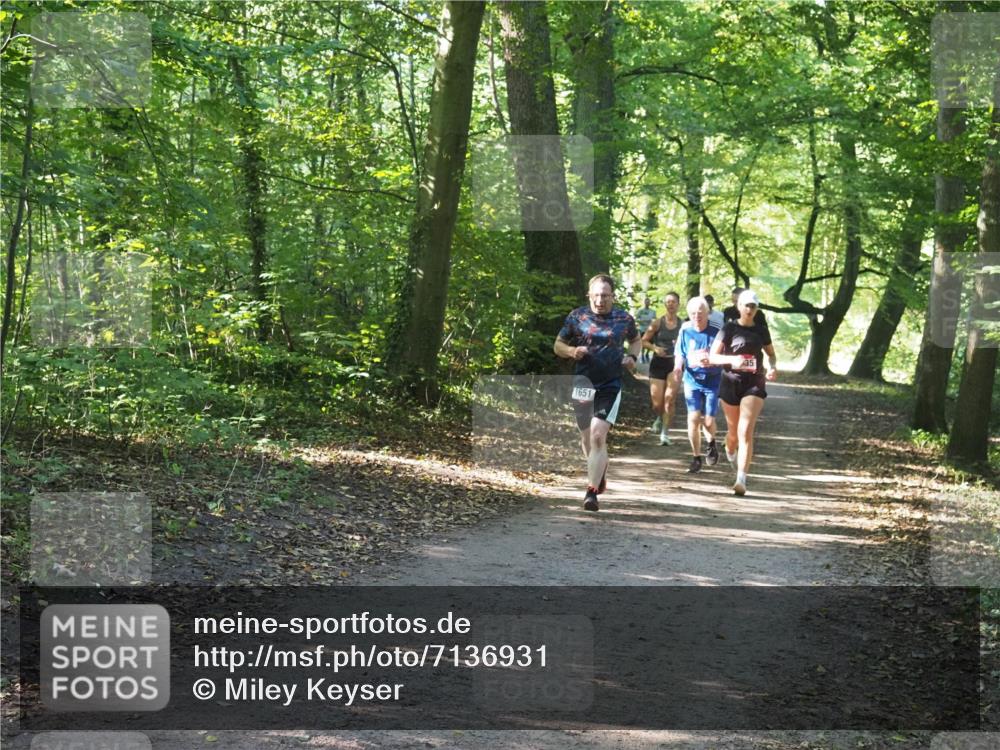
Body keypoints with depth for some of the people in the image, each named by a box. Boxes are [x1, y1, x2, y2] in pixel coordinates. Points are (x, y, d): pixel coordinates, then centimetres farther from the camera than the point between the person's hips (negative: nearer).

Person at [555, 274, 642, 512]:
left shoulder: (624, 319, 1)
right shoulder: (577, 317, 0)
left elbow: (636, 340, 22)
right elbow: (558, 345, 8)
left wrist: (632, 357, 1)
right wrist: (571, 351, -13)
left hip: (610, 386, -2)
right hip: (583, 384, 2)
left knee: (598, 436, -16)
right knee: (587, 437, 13)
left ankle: (592, 491, -14)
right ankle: (600, 473, 42)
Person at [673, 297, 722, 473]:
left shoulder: (716, 333, -5)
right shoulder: (685, 332, 1)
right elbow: (680, 355, 7)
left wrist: (711, 361, -21)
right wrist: (678, 367, -14)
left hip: (712, 381, -1)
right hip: (692, 381, 1)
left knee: (708, 420, -3)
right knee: (693, 418, -9)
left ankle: (711, 442, 33)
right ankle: (696, 457, 4)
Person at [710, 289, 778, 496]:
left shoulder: (761, 331, 7)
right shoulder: (729, 329, -1)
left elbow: (771, 354, 22)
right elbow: (713, 356, -5)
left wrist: (772, 367, 1)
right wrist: (731, 359, -23)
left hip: (754, 384, 0)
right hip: (731, 383, 0)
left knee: (746, 432, -14)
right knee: (734, 431, 13)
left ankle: (741, 480, -18)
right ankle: (730, 452, 50)